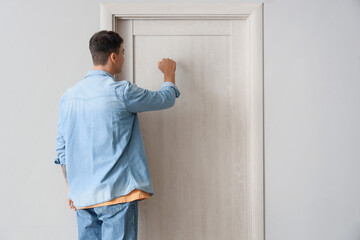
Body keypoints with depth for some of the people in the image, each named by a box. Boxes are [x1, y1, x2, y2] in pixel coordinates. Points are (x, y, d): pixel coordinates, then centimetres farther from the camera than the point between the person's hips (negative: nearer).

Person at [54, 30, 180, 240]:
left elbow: (62, 149, 12)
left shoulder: (69, 95, 7)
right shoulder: (121, 91, -12)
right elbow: (166, 99, 3)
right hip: (116, 193, -6)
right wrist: (169, 73, 23)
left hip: (82, 196, 6)